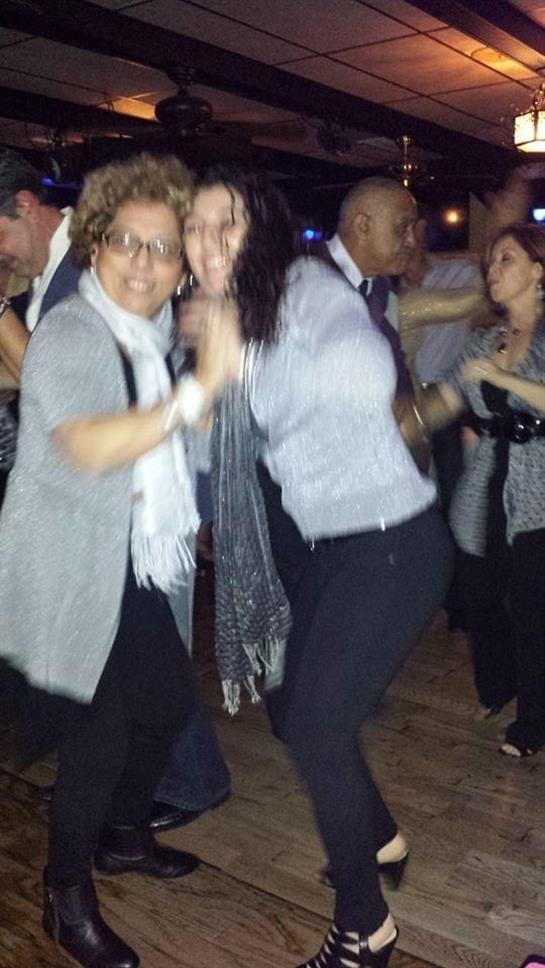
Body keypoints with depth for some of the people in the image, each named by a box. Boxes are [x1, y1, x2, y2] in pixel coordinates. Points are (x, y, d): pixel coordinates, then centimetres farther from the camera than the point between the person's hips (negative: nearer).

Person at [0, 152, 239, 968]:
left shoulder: (150, 335, 11)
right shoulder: (68, 333, -16)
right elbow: (91, 448, -31)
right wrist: (199, 390, -31)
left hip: (131, 568, 9)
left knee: (169, 701, 16)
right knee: (98, 737, -3)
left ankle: (123, 837, 41)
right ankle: (67, 899, 23)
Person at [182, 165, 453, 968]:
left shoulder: (306, 284, -14)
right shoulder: (232, 324, 10)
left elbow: (369, 373, -34)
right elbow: (227, 441, 21)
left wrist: (240, 355, -30)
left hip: (395, 543, -8)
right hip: (333, 546, 8)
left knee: (315, 723, -4)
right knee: (292, 707, 16)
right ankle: (379, 836, 44)